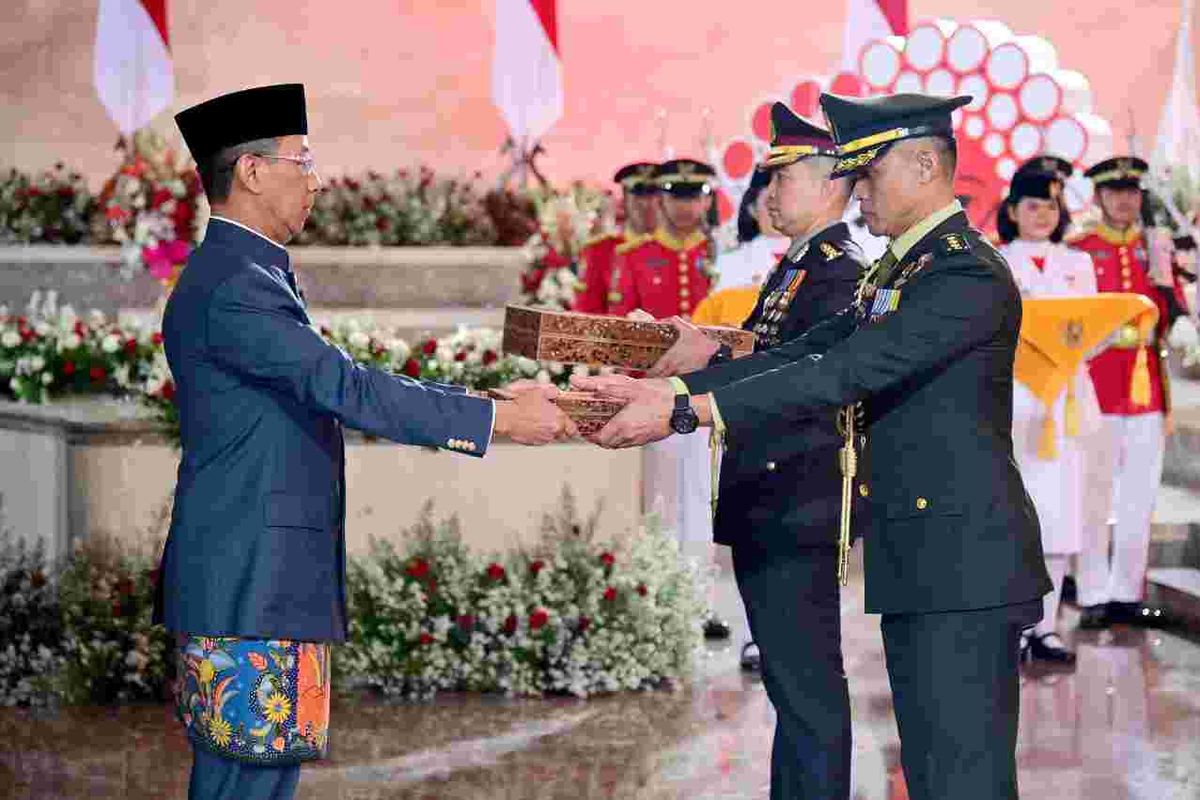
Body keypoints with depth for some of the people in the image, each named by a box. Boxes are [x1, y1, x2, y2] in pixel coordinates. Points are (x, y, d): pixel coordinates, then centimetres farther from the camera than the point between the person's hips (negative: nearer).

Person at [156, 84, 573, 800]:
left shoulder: (247, 276, 17)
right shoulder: (233, 286, -17)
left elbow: (339, 386, 20)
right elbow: (346, 390, -23)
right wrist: (500, 419, -20)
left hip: (253, 587, 11)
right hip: (252, 588, -11)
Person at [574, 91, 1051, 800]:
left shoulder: (969, 275, -15)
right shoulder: (897, 270, 17)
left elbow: (845, 373, -24)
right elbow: (804, 356, 10)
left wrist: (684, 412, -26)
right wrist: (662, 388, -2)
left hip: (965, 568, -10)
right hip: (918, 565, 10)